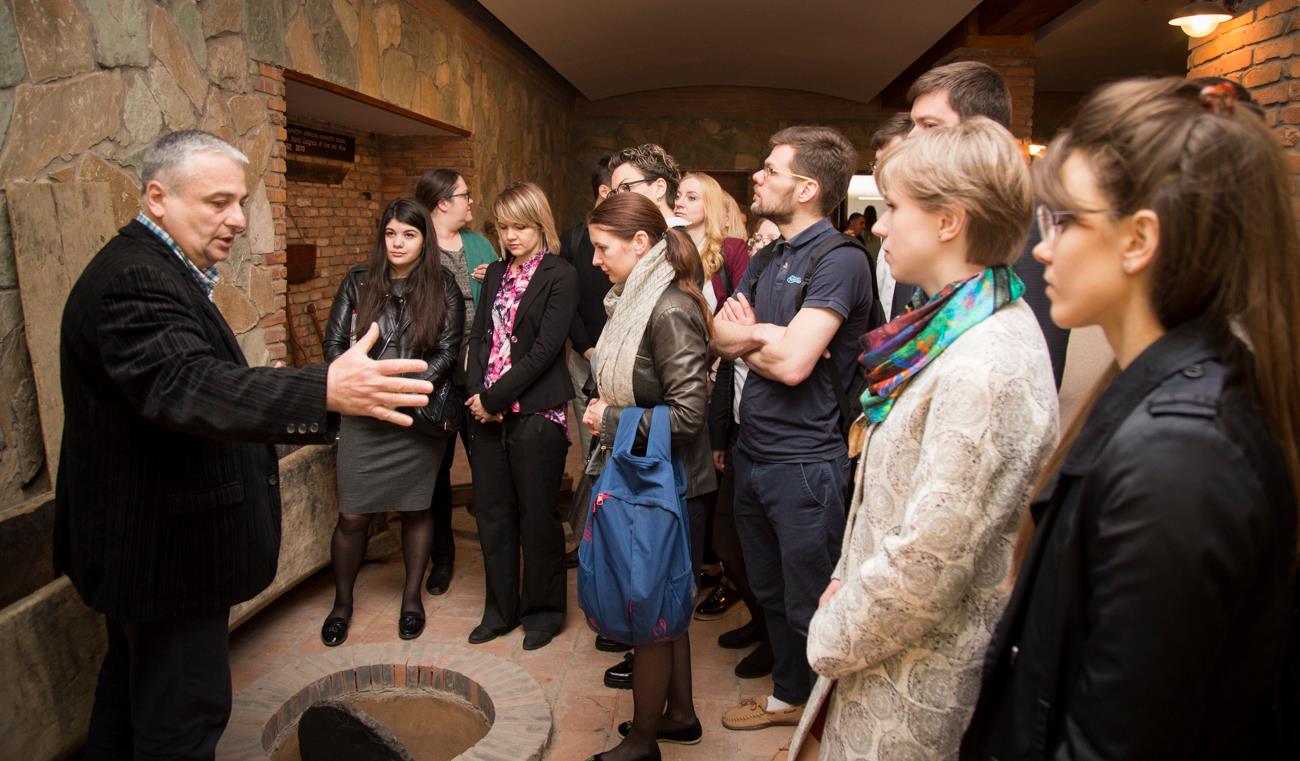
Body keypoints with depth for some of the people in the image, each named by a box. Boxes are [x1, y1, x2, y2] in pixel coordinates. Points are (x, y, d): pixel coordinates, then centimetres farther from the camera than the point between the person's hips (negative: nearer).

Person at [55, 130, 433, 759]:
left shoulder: (152, 269, 12)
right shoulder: (134, 279, -23)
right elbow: (184, 383, -41)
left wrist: (272, 405, 19)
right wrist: (324, 393, -54)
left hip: (142, 538, 11)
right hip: (167, 548, -11)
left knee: (132, 681, 25)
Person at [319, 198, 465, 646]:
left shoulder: (443, 288, 0)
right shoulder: (358, 282, 3)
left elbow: (447, 352, -4)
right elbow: (334, 343, 3)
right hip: (363, 417, 0)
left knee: (416, 509, 10)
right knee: (352, 516, 1)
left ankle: (412, 599, 27)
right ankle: (342, 602, 22)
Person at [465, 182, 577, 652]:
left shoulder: (559, 276, -7)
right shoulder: (496, 274, 14)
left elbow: (544, 349, -14)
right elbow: (479, 336, 10)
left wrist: (495, 397, -13)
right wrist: (477, 394, -5)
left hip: (536, 413, -6)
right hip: (488, 414, 6)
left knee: (537, 515, 4)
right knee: (492, 513, 12)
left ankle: (543, 610, 22)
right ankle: (501, 608, 27)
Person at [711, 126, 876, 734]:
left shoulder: (840, 260, -16)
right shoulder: (768, 260, 12)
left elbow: (792, 363, -24)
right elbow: (721, 337, 3)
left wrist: (746, 340, -5)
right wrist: (771, 334, -14)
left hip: (804, 463, -8)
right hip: (752, 453, 8)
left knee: (809, 608, 7)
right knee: (770, 592, 22)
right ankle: (787, 696, 42)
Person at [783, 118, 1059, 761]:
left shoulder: (985, 370, -28)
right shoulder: (959, 328, 3)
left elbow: (928, 560, -26)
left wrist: (833, 635, -12)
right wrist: (848, 581, 7)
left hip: (918, 680, -8)